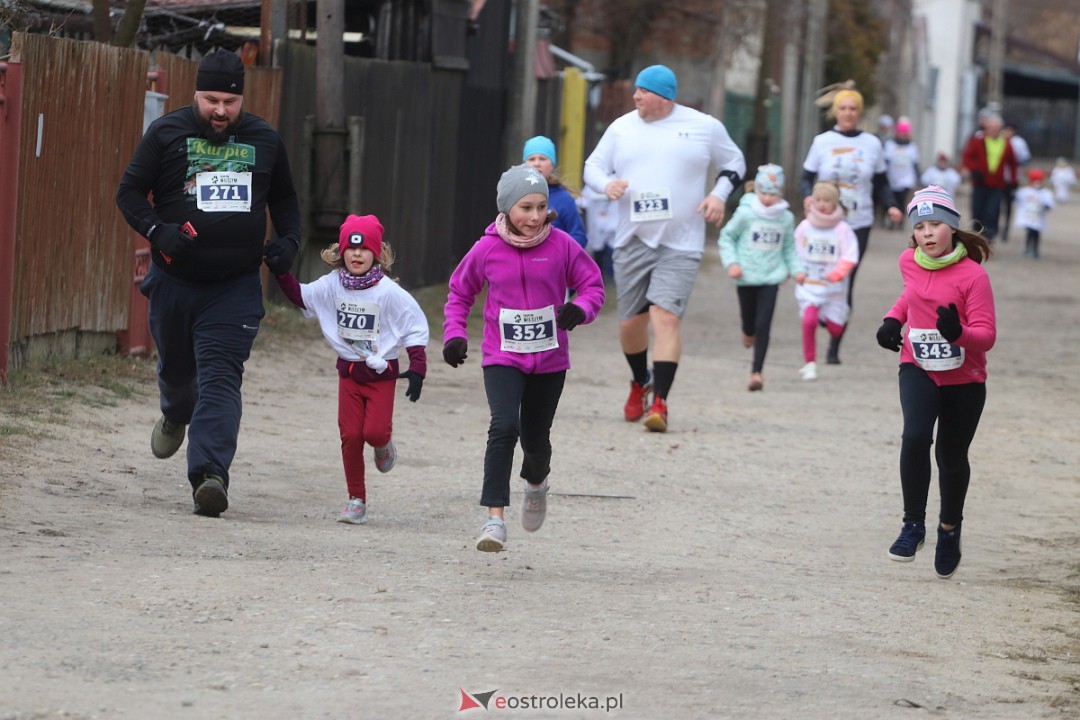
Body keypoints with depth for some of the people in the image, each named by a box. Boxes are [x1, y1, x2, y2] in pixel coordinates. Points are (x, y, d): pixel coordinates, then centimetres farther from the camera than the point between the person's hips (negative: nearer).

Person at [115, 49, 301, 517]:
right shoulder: (167, 133, -2)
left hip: (236, 287, -1)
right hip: (175, 281, 1)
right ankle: (175, 416, 53)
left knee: (220, 378, -14)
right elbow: (130, 192, 0)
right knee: (176, 367, 17)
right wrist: (156, 231, -18)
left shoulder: (264, 140, 6)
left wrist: (289, 239, 2)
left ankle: (209, 474, -23)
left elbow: (284, 198, 20)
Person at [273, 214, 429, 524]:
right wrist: (281, 272, -3)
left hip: (381, 373, -3)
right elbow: (300, 296, 11)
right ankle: (356, 500, 10)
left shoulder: (388, 292, -13)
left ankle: (384, 445, 23)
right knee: (350, 435, -1)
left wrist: (417, 369, -13)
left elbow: (415, 327, -8)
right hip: (349, 371, 3)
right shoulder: (332, 285, -3)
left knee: (374, 430, -16)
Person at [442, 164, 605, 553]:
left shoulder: (561, 246, -7)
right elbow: (460, 291, 9)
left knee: (536, 438, 13)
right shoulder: (488, 249, -6)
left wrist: (580, 309, -20)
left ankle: (536, 482, 50)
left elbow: (593, 284, 2)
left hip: (549, 359, 1)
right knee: (504, 427, -22)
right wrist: (454, 334, -3)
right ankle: (495, 517, -23)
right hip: (502, 357, -1)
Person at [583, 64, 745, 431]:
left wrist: (719, 194, -2)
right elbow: (593, 166, 13)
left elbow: (734, 163, 15)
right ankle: (640, 382, 36)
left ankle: (659, 402, -20)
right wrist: (607, 184, -10)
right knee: (630, 322, 7)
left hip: (680, 245, -3)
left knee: (666, 316, -18)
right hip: (632, 241, 3)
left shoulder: (705, 127, 2)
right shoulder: (621, 128, 7)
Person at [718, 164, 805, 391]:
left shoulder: (786, 218, 1)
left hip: (771, 278, 1)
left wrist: (796, 270, 1)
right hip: (746, 277, -1)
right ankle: (748, 332, 51)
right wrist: (731, 262, -11)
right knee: (749, 321, 12)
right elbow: (726, 237, 1)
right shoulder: (746, 214, -8)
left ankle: (757, 372, -6)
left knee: (763, 325, -9)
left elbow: (789, 248, 13)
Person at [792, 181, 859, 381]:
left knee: (835, 329, 1)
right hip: (808, 285, 1)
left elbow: (849, 258, -15)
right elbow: (795, 253, 12)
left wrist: (837, 273, -31)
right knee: (809, 320, -20)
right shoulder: (804, 227, 0)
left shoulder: (843, 230, -7)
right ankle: (809, 363, -7)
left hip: (833, 287, 0)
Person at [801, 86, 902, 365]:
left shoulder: (872, 144, 8)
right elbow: (807, 177, 7)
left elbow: (881, 184, 12)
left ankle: (834, 348, 0)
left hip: (858, 224, 0)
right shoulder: (822, 142, 5)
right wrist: (807, 196, -15)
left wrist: (891, 206, -6)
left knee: (845, 283, -6)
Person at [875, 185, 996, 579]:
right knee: (915, 436, -24)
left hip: (964, 379, -2)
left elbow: (986, 336, -19)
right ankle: (913, 524, -11)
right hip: (918, 369, 2)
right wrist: (893, 319, 4)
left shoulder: (973, 275, -19)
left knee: (952, 457, 11)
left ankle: (950, 528, 39)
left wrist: (958, 332, -40)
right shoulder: (909, 261, -3)